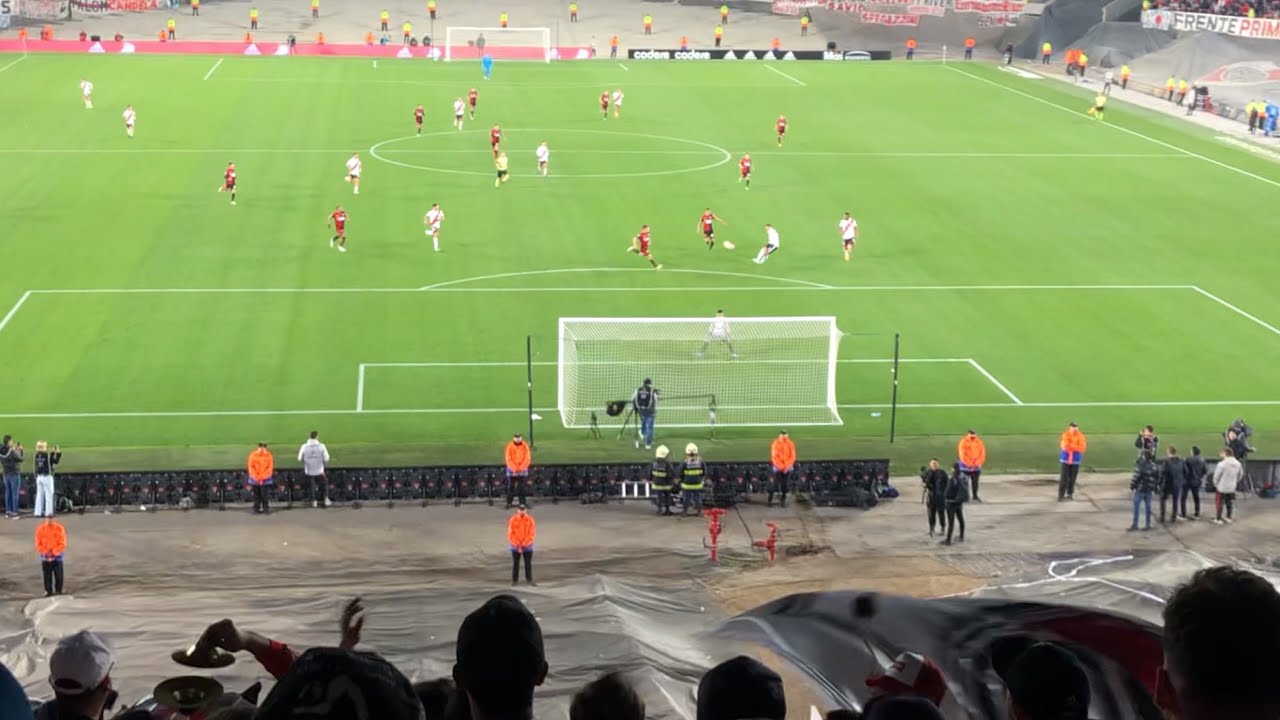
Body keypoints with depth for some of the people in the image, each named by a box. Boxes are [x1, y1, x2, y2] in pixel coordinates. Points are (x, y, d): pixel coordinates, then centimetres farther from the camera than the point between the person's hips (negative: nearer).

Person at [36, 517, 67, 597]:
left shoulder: (60, 528, -7)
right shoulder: (40, 529, -3)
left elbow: (62, 544, -7)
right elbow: (38, 544, 0)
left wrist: (54, 553, -17)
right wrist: (44, 552, -14)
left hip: (57, 557, -1)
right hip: (45, 557, 1)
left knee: (58, 575, 0)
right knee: (47, 576, 5)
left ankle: (58, 591, 11)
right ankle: (48, 592, 14)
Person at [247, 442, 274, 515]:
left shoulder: (269, 456, -1)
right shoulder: (253, 455, -1)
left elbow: (270, 468, -4)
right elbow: (251, 467, -3)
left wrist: (262, 477, -13)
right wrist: (256, 477, -13)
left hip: (265, 479, -1)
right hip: (255, 480, 1)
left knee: (264, 495, -3)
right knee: (256, 495, 5)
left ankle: (266, 509, 5)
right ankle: (256, 509, 12)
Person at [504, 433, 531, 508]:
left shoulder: (525, 446, -1)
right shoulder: (510, 446, -5)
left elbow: (527, 458, -3)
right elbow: (508, 458, -7)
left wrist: (521, 468, -14)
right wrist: (514, 468, -15)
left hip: (522, 470, 1)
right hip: (512, 471, -1)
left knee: (522, 487, 1)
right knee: (510, 487, 2)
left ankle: (522, 503, 8)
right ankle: (509, 503, 8)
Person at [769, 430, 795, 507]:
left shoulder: (790, 444, -2)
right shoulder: (775, 444, -10)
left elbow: (792, 456, -1)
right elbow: (774, 457, -11)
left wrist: (787, 467, -11)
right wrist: (781, 467, -15)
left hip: (787, 468, 2)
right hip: (778, 467, -2)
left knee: (785, 484, 2)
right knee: (775, 484, -5)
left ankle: (783, 500, 13)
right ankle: (770, 499, 8)